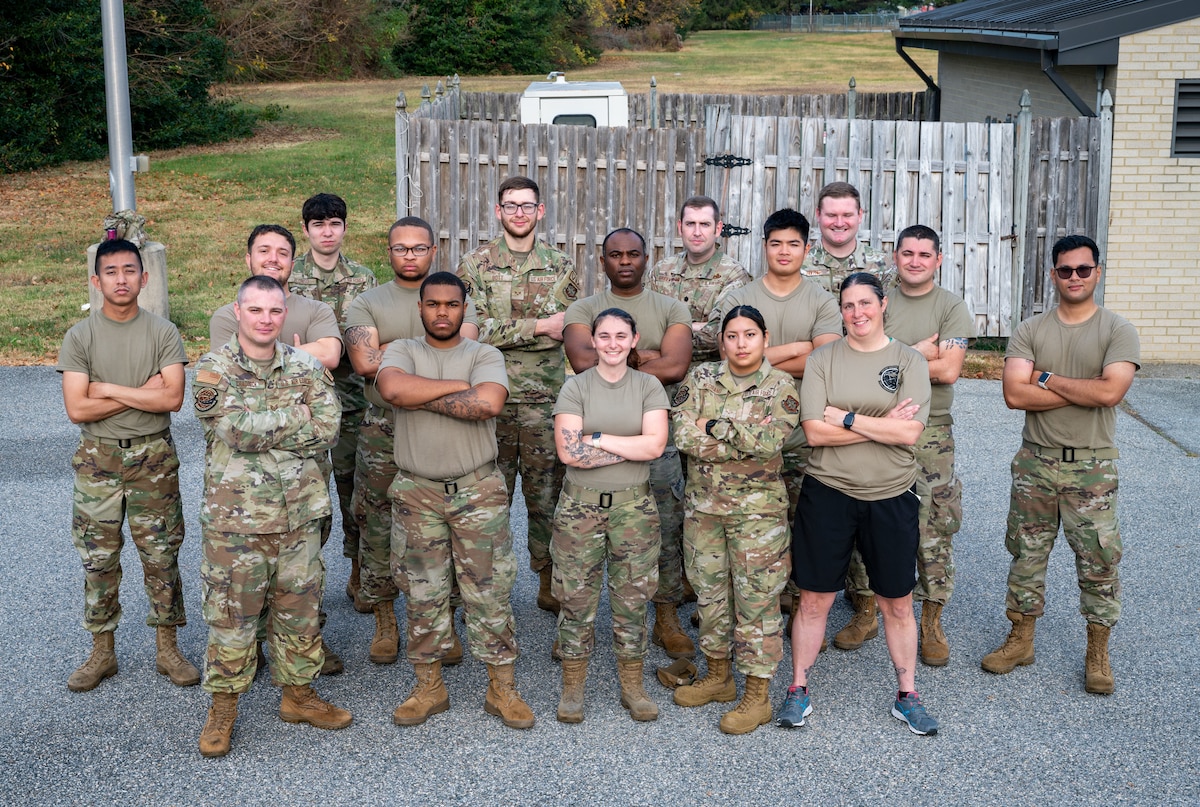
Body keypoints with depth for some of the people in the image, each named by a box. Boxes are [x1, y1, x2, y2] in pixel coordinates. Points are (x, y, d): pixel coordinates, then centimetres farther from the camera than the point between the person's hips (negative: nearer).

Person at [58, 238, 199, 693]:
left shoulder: (163, 333, -2)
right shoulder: (80, 337, -2)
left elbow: (172, 398, -14)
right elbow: (77, 409, -11)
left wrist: (109, 389, -14)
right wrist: (144, 391, -12)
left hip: (153, 457, 0)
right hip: (97, 458, 1)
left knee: (161, 556, 5)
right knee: (98, 558, 7)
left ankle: (167, 649, 17)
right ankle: (102, 652, 20)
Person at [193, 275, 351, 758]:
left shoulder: (307, 367, 4)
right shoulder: (213, 371, -6)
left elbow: (327, 430, -9)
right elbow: (240, 430, -21)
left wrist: (261, 430, -13)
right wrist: (298, 415, -11)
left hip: (299, 513, 3)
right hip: (235, 516, -3)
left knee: (300, 609, 13)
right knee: (231, 615, 6)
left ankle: (298, 694, 30)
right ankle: (223, 708, 21)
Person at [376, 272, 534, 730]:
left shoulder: (485, 355, 2)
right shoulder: (402, 351, 5)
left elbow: (488, 403, -19)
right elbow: (393, 388, -19)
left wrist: (422, 397, -12)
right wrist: (459, 386, -13)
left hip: (478, 490, -1)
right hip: (417, 492, 1)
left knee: (490, 591, 1)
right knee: (423, 592, 8)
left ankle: (502, 689, 12)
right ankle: (429, 687, 21)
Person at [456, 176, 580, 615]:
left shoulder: (561, 266, 7)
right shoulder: (475, 265, 1)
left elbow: (570, 331, 5)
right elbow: (473, 329, -11)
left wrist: (505, 332, -8)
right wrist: (539, 326, -15)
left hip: (546, 401, 1)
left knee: (547, 494, 6)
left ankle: (549, 582, 18)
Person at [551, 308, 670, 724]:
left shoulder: (648, 386, 4)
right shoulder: (575, 387, 0)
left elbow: (655, 444, -10)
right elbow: (568, 452, -12)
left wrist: (598, 439, -10)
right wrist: (631, 449, -11)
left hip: (634, 505, 1)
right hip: (580, 505, -1)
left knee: (632, 598, 6)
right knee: (576, 597, 3)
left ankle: (632, 686, 19)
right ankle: (572, 688, 17)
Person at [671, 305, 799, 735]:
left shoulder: (781, 386, -4)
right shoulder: (700, 378, 2)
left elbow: (769, 441, -19)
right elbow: (682, 434, -12)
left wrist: (715, 427, -14)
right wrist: (744, 443, -13)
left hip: (757, 507, -4)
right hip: (704, 504, 4)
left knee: (756, 597, 0)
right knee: (710, 590, 14)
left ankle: (757, 695, 10)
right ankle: (719, 675, 32)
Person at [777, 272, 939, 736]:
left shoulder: (910, 361, 0)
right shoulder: (822, 359, 0)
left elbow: (909, 432, -13)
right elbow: (814, 432, -11)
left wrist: (845, 418, -14)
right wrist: (883, 424, -13)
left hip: (891, 497, 1)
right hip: (828, 493, 0)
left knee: (897, 603, 11)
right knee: (814, 599, 7)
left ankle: (907, 696, 26)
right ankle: (798, 690, 22)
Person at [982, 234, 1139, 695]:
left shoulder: (1118, 332, -4)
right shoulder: (1030, 331, 2)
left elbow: (1110, 392, -20)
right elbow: (1015, 395, -12)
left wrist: (1046, 379, -12)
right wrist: (1084, 391, -14)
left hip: (1092, 467, -2)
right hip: (1036, 462, 2)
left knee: (1098, 561, 3)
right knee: (1027, 553, 10)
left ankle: (1097, 654, 19)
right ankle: (1021, 640, 24)